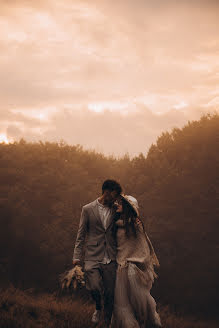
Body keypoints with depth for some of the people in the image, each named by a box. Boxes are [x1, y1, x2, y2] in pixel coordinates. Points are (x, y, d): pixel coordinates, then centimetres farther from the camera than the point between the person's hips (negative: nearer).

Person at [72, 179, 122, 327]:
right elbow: (81, 234, 4)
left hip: (111, 259, 2)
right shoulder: (88, 209, 3)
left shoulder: (116, 210, 9)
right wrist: (77, 256, -1)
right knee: (95, 288, -16)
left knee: (110, 293, 1)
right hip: (93, 257, -2)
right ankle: (98, 308, 17)